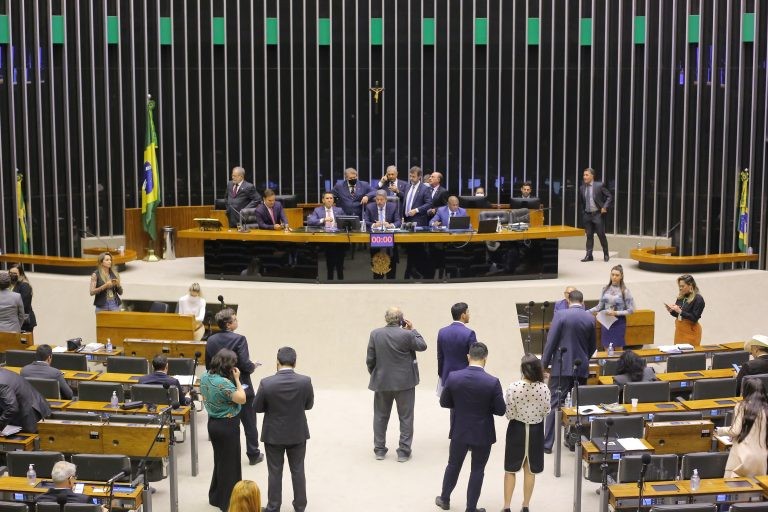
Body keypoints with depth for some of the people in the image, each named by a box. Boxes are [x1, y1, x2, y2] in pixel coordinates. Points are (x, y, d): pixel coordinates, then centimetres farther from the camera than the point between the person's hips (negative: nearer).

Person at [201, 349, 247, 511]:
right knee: (230, 462, 6)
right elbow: (242, 399, -22)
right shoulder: (224, 383, -28)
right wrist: (237, 379, -15)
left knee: (220, 459, 23)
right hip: (227, 426, -8)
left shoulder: (204, 377, -1)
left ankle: (216, 497, 35)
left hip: (213, 423, 8)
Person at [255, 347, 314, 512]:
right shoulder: (305, 381, -16)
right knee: (298, 471, 16)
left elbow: (257, 408, -7)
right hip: (298, 434, 1)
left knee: (275, 473, 12)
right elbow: (309, 405, -1)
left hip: (273, 435, -1)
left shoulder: (266, 383, -19)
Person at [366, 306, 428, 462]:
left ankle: (379, 450, 21)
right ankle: (403, 452, 10)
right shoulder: (407, 334, -15)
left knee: (380, 416, 16)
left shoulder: (375, 334, -7)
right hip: (405, 382, -2)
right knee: (406, 417, 9)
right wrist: (412, 330, 5)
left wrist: (374, 375, 12)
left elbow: (370, 359, -3)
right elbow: (422, 346, 1)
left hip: (382, 382, 2)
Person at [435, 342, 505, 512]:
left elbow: (444, 402, -2)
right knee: (477, 470, 13)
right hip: (482, 434, -2)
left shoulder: (453, 377, -13)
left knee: (453, 465, 22)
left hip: (459, 431, 2)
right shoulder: (493, 382, -19)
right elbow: (500, 410, -12)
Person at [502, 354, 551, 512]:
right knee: (530, 470, 16)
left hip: (517, 429, -2)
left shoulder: (513, 387, -21)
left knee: (510, 469, 13)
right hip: (536, 430, 2)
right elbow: (546, 412, -3)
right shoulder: (544, 388, -15)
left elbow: (509, 414, -14)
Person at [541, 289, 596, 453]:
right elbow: (592, 346, 11)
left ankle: (547, 444, 2)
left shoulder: (560, 315, -10)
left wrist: (544, 364, -4)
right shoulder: (590, 318, 2)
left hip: (562, 367, -3)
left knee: (554, 404, 1)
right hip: (582, 368, 4)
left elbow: (551, 341, -12)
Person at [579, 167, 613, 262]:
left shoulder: (599, 185, -7)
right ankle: (589, 255, 9)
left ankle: (606, 254, 16)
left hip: (598, 214, -4)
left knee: (601, 235, 1)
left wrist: (605, 207, -14)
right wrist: (583, 211, 12)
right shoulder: (582, 188, 7)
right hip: (587, 215, 4)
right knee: (589, 236, 6)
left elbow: (609, 196, -5)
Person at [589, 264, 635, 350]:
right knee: (607, 350, 7)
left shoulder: (625, 291, -8)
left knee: (618, 349, 5)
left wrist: (616, 313, -18)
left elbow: (631, 310, -7)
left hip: (619, 322, -3)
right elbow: (600, 306, 6)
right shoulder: (605, 289, 2)